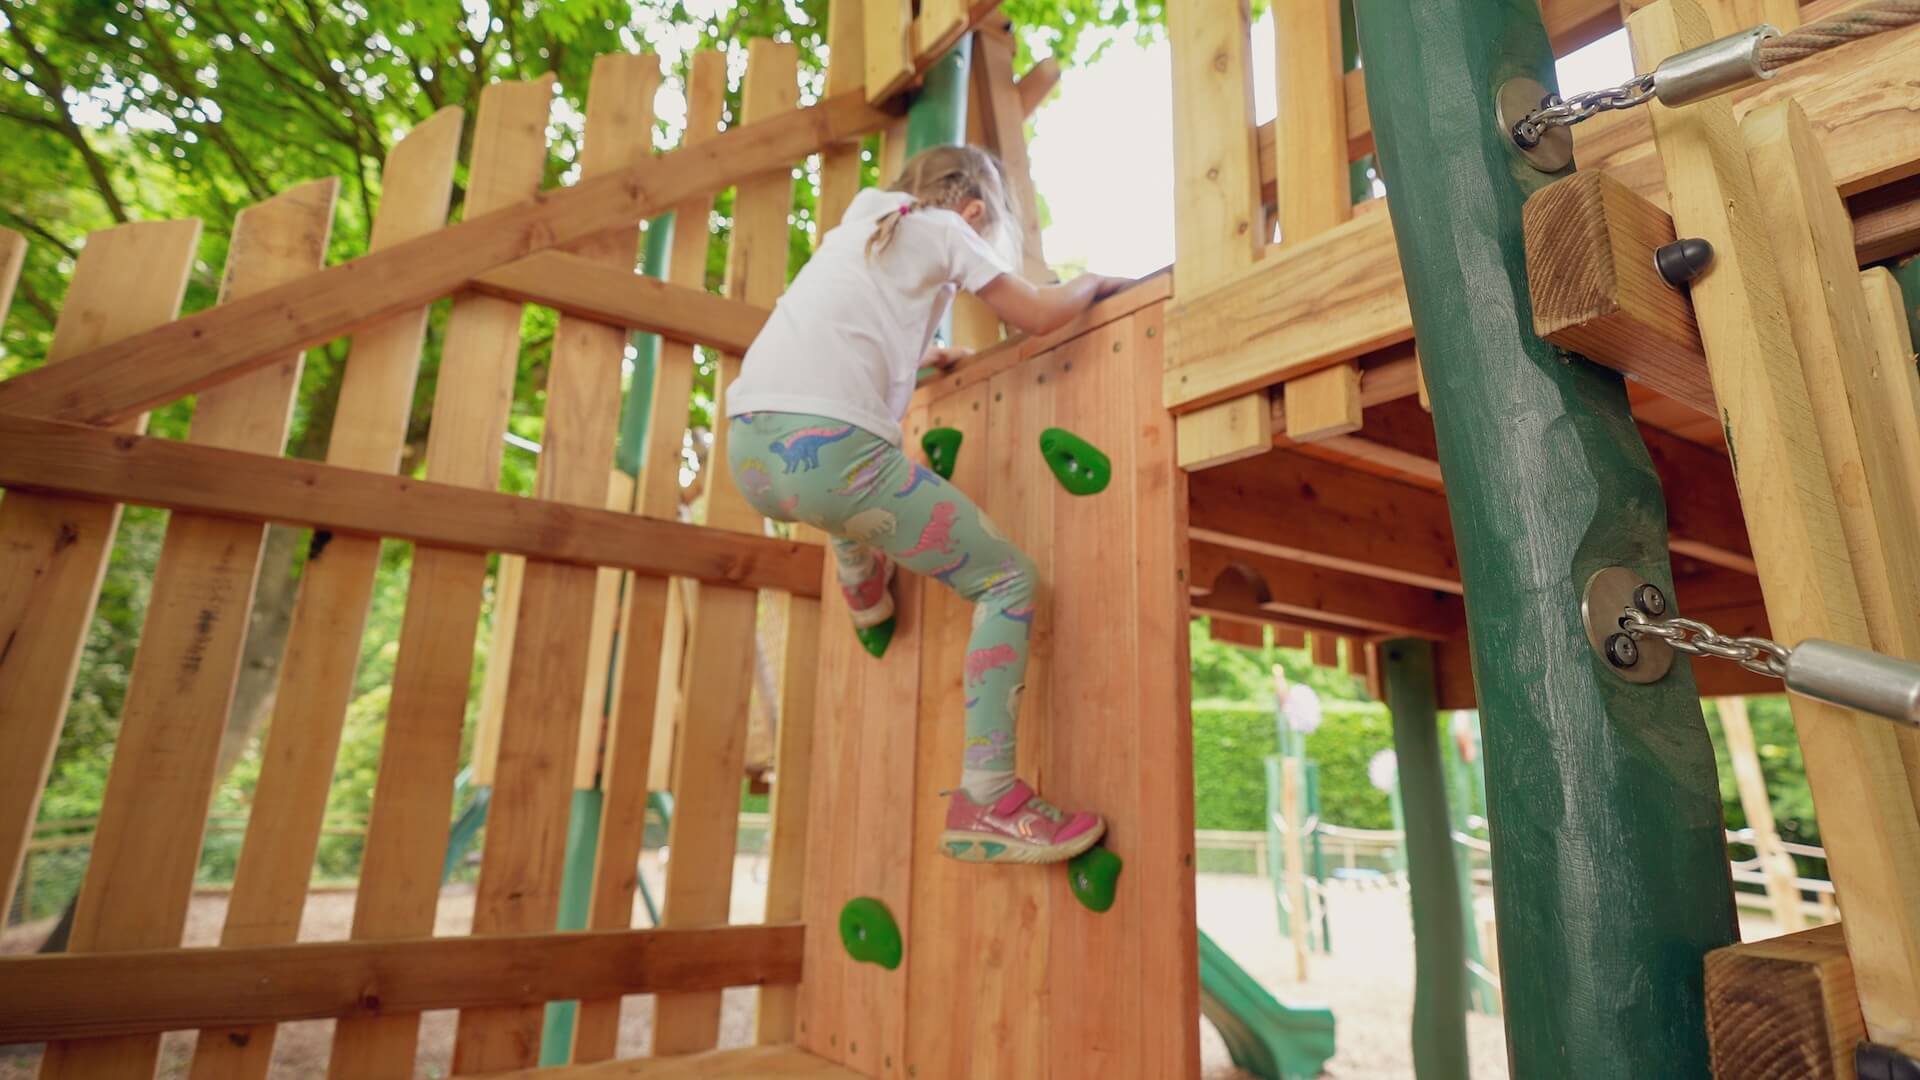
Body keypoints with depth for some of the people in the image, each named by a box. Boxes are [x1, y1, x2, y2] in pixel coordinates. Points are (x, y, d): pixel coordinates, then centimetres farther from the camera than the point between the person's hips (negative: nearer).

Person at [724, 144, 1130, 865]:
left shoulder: (856, 226, 30)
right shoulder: (942, 228, 11)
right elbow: (1040, 316, 11)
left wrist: (920, 358, 45)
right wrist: (1094, 282, 30)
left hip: (748, 449, 8)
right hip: (827, 445, -8)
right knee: (1009, 580, 0)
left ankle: (871, 615, 58)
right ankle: (986, 800, -8)